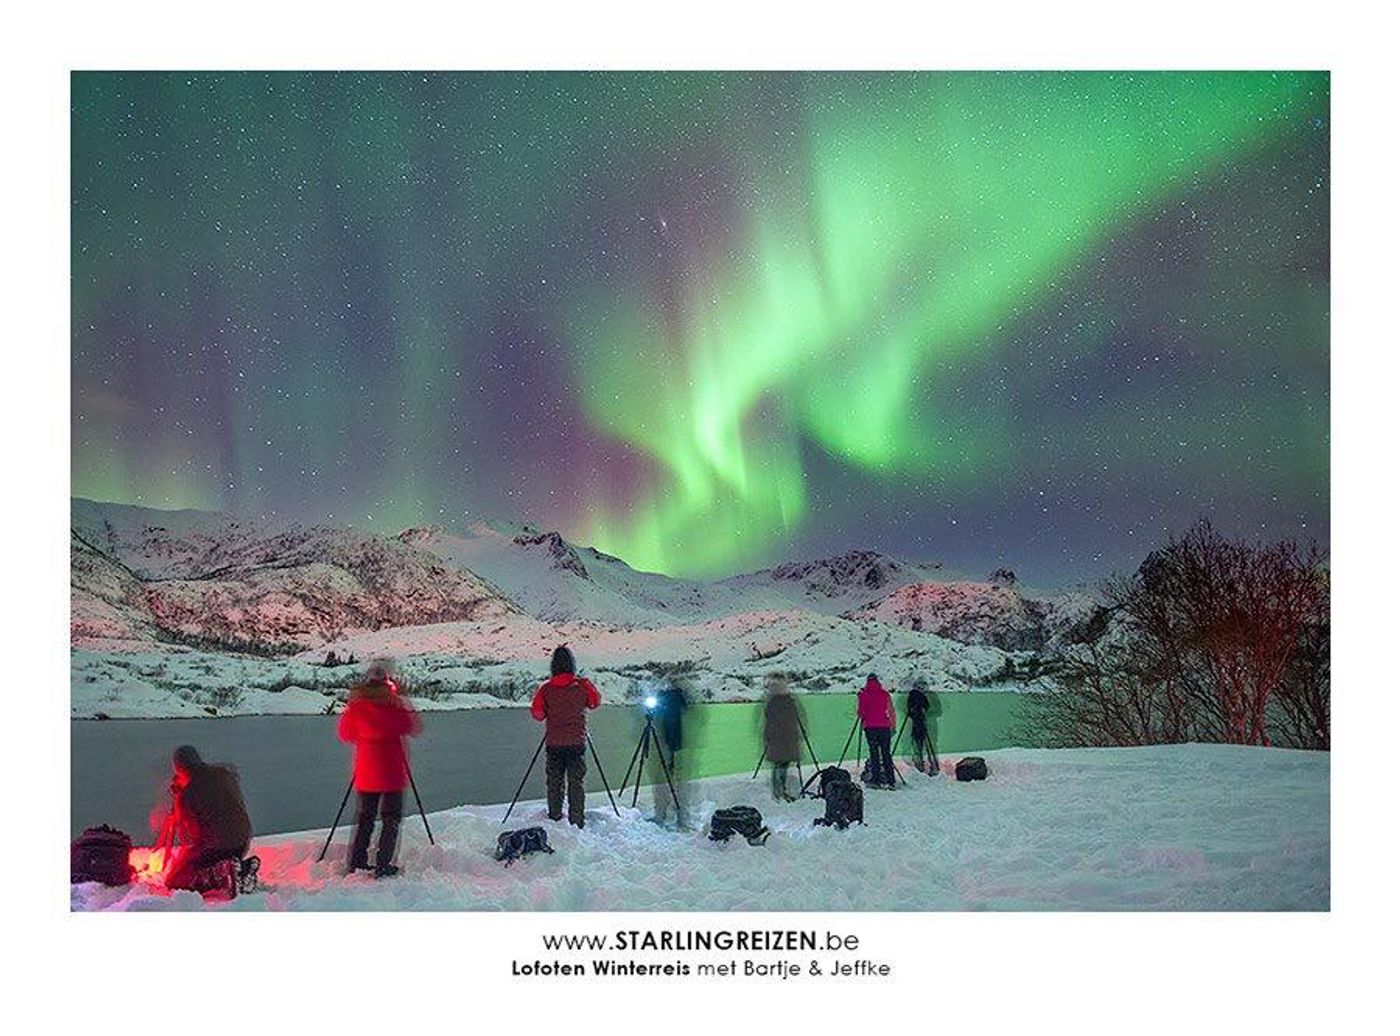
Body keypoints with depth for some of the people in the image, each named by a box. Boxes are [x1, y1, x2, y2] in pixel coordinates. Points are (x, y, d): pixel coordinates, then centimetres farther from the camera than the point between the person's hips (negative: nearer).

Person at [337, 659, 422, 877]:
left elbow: (345, 735, 9)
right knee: (391, 819, 6)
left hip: (365, 773, 4)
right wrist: (410, 708, 8)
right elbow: (416, 730, -2)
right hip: (392, 772, -4)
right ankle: (383, 866, 2)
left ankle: (355, 864, 16)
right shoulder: (395, 705, -13)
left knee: (364, 819, 17)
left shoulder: (356, 705, -3)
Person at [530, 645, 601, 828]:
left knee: (553, 782, 10)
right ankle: (576, 822, 3)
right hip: (577, 742, 0)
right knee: (576, 782, 4)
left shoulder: (546, 688, -5)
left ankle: (554, 819, 13)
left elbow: (537, 713, -5)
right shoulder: (583, 685, -5)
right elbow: (596, 702, 9)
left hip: (554, 743, 0)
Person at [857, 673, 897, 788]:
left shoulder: (862, 695, 1)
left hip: (870, 727, -2)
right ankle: (890, 780, 2)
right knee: (886, 753, 6)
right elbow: (891, 711, 10)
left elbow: (859, 712, 2)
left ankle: (876, 780, -3)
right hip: (884, 726, 2)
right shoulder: (885, 694, 7)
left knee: (874, 753, 1)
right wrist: (893, 726, 19)